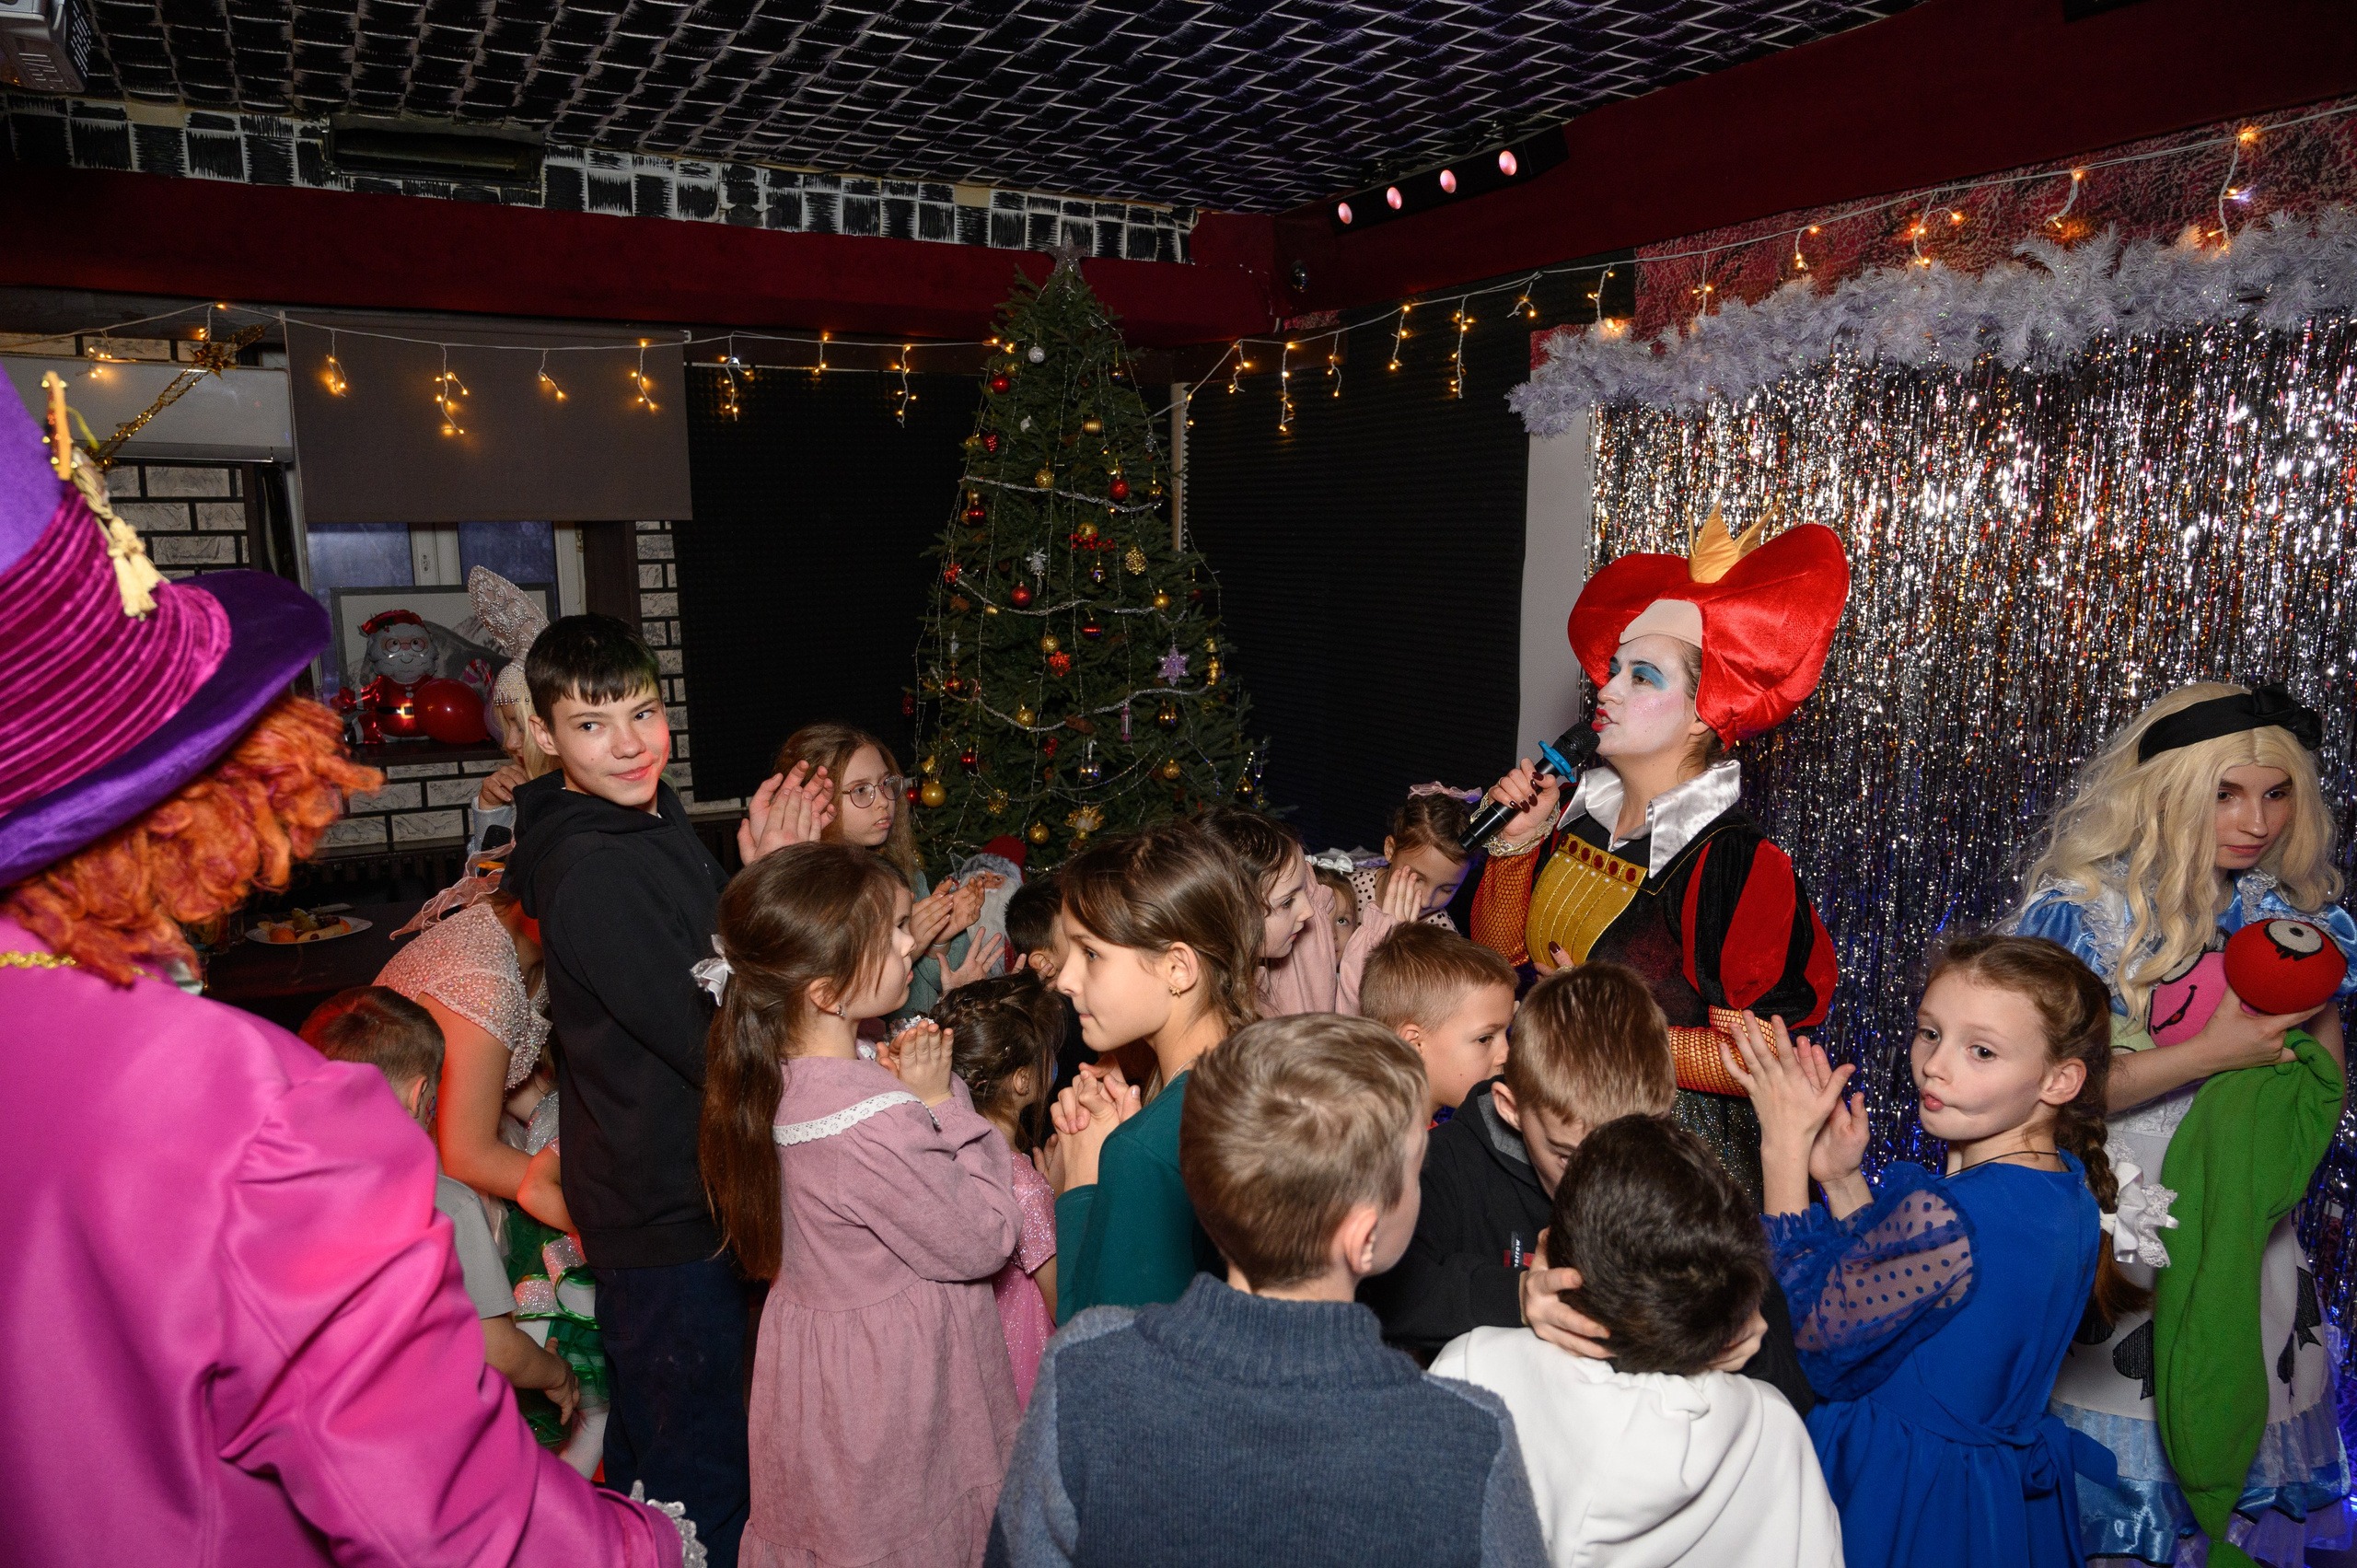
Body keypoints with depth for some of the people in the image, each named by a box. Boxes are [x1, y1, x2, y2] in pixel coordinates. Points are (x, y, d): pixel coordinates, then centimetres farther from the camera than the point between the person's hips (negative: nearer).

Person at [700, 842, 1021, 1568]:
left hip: (815, 1350, 8)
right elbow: (982, 1242, -21)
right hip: (893, 1376, -8)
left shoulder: (777, 1076, -8)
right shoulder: (876, 1127, -35)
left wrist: (902, 1087, -10)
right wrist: (941, 1100, -19)